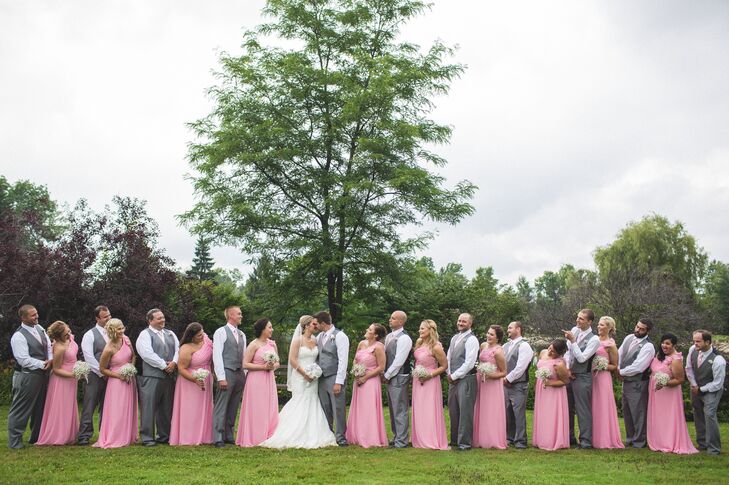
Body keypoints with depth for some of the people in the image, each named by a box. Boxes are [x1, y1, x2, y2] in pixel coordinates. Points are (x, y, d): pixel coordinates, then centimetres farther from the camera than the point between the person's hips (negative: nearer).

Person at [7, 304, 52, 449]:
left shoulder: (39, 328, 7)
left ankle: (36, 437, 32)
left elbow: (49, 346, 13)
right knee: (20, 410, 0)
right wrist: (42, 364, -15)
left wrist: (50, 360, -5)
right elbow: (24, 360, -21)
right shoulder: (18, 336, -17)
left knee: (40, 408, 18)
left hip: (42, 375, 8)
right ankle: (15, 441, 10)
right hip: (26, 377, -8)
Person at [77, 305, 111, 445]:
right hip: (94, 376, -4)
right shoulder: (90, 335, -3)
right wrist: (103, 373, -11)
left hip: (110, 376, 4)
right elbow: (89, 358, -10)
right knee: (89, 408, -2)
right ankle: (84, 436, 3)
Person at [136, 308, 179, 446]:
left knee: (166, 408, 11)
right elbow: (147, 354, -14)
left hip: (169, 376, 6)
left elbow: (178, 349, 11)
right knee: (149, 407, -4)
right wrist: (164, 365, -13)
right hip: (151, 376, -6)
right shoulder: (145, 334, -2)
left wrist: (174, 363, -8)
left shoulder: (170, 334, 19)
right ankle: (147, 438, 2)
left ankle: (164, 436, 20)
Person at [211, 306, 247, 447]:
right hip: (227, 372, -6)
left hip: (240, 374, 7)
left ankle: (229, 436, 17)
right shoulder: (221, 332, -3)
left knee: (233, 408, 10)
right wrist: (221, 377, -15)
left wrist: (244, 376, 10)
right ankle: (218, 438, -3)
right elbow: (217, 355, -9)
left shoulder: (242, 334, 17)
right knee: (221, 407, -5)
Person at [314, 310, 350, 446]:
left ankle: (341, 437, 6)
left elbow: (343, 360, -14)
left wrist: (339, 382, -18)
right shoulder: (320, 336, 11)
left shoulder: (340, 336, -10)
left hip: (334, 378, -7)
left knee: (338, 409, -3)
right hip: (322, 378, 7)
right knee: (325, 409, 11)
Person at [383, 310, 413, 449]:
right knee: (393, 409, 14)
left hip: (399, 378, -9)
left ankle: (401, 441, 1)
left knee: (400, 410, -4)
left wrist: (387, 376, -12)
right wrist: (384, 375, 5)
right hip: (389, 377, 9)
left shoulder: (404, 338, -14)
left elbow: (398, 361, -17)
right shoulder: (389, 336, 13)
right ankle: (396, 437, 24)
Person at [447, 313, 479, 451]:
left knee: (465, 412, -5)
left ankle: (465, 442, 1)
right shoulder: (454, 338, 15)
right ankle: (454, 440, 21)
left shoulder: (471, 340, -10)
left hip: (466, 379, -8)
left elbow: (469, 363, -16)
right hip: (453, 379, 8)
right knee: (453, 411, 11)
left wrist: (454, 376, -11)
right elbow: (448, 358, 20)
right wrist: (449, 375, 5)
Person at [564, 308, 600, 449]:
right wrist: (567, 369, 1)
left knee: (583, 410, -3)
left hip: (582, 377, -7)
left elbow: (581, 358, -20)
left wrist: (572, 341, -22)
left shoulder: (594, 339, -14)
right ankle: (569, 437, 26)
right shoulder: (574, 330, 4)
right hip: (569, 374, 7)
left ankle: (586, 441, 4)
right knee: (568, 408, 14)